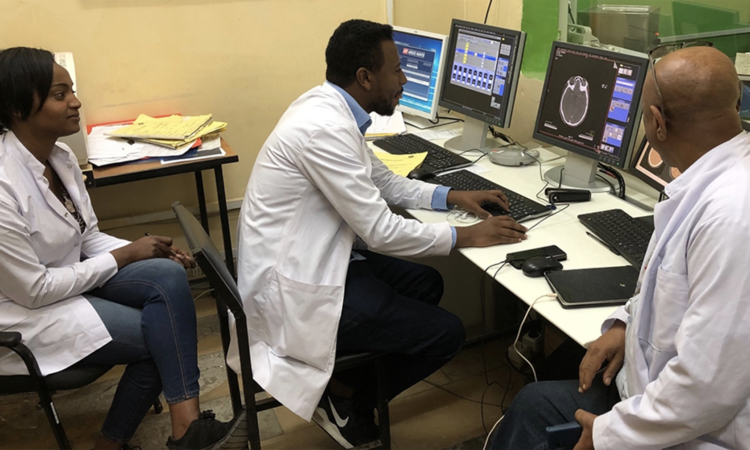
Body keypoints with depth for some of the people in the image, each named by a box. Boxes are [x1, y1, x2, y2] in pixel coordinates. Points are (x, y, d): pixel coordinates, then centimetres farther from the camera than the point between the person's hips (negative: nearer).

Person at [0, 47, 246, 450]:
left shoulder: (60, 156, -1)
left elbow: (89, 239, 7)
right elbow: (34, 290, -23)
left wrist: (148, 251, -11)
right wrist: (124, 256, -16)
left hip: (71, 277, 7)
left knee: (169, 276, -18)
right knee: (161, 333, -17)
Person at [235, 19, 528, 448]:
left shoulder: (332, 108, 4)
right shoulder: (325, 128, -26)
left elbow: (383, 181, 18)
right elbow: (380, 231, -23)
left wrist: (452, 196, 8)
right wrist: (466, 236, -12)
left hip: (312, 257, 10)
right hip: (296, 289, -10)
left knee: (426, 283, 18)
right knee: (446, 333, -6)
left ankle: (348, 382, 19)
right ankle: (345, 398, 12)